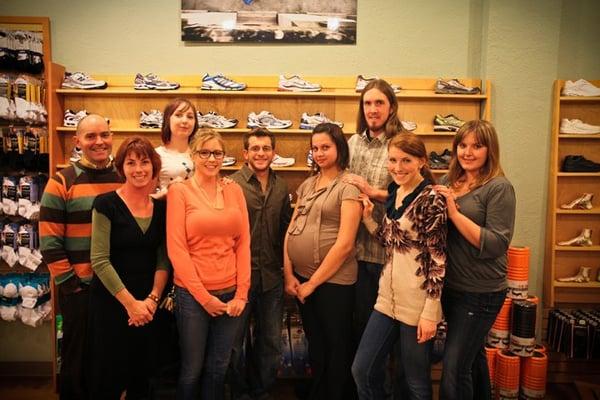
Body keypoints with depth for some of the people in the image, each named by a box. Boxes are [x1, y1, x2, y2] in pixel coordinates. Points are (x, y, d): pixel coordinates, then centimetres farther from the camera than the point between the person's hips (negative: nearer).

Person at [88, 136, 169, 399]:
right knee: (108, 377, 9)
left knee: (143, 376, 15)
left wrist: (152, 299, -9)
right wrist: (130, 303, -14)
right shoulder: (107, 204, -10)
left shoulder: (161, 207, 2)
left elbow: (163, 259, 3)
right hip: (110, 303, -3)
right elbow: (100, 261, -14)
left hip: (149, 306, 4)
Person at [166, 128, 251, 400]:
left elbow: (243, 243, 4)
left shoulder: (234, 190, 6)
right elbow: (176, 248, -9)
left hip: (230, 294, 3)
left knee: (219, 367, 17)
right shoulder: (179, 190, -5)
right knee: (192, 368, 13)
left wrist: (241, 293, -3)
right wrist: (204, 296, -11)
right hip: (192, 294, -3)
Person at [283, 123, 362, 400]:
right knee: (314, 343, 21)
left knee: (337, 346, 11)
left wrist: (313, 282, -12)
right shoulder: (306, 185, 9)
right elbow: (291, 230, 8)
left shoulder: (348, 188, -10)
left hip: (333, 280, -6)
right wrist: (288, 274, -2)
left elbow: (345, 243, -17)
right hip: (301, 277, 6)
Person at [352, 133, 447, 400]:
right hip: (388, 299, 7)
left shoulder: (431, 198, -14)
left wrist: (430, 312, -16)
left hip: (417, 304, -7)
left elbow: (437, 259, -15)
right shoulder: (394, 193, 8)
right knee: (362, 370, 12)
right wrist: (367, 217, 3)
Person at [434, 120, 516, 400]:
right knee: (473, 356, 25)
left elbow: (496, 245, -20)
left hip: (481, 293, -7)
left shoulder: (499, 188, -13)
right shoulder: (449, 182, 6)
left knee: (454, 370, -2)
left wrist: (455, 213, -24)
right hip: (450, 286, 7)